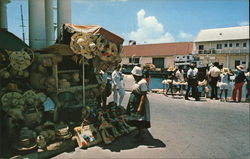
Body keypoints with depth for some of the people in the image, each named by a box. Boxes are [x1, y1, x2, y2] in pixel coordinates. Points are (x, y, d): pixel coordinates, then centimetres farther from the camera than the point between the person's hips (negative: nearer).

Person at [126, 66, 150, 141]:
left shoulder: (142, 83, -22)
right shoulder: (137, 81, 8)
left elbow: (144, 95, -26)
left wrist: (140, 107, -28)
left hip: (140, 103, -10)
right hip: (135, 103, 10)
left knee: (140, 120, 1)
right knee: (136, 119, 18)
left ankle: (141, 135, 15)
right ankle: (139, 133, 32)